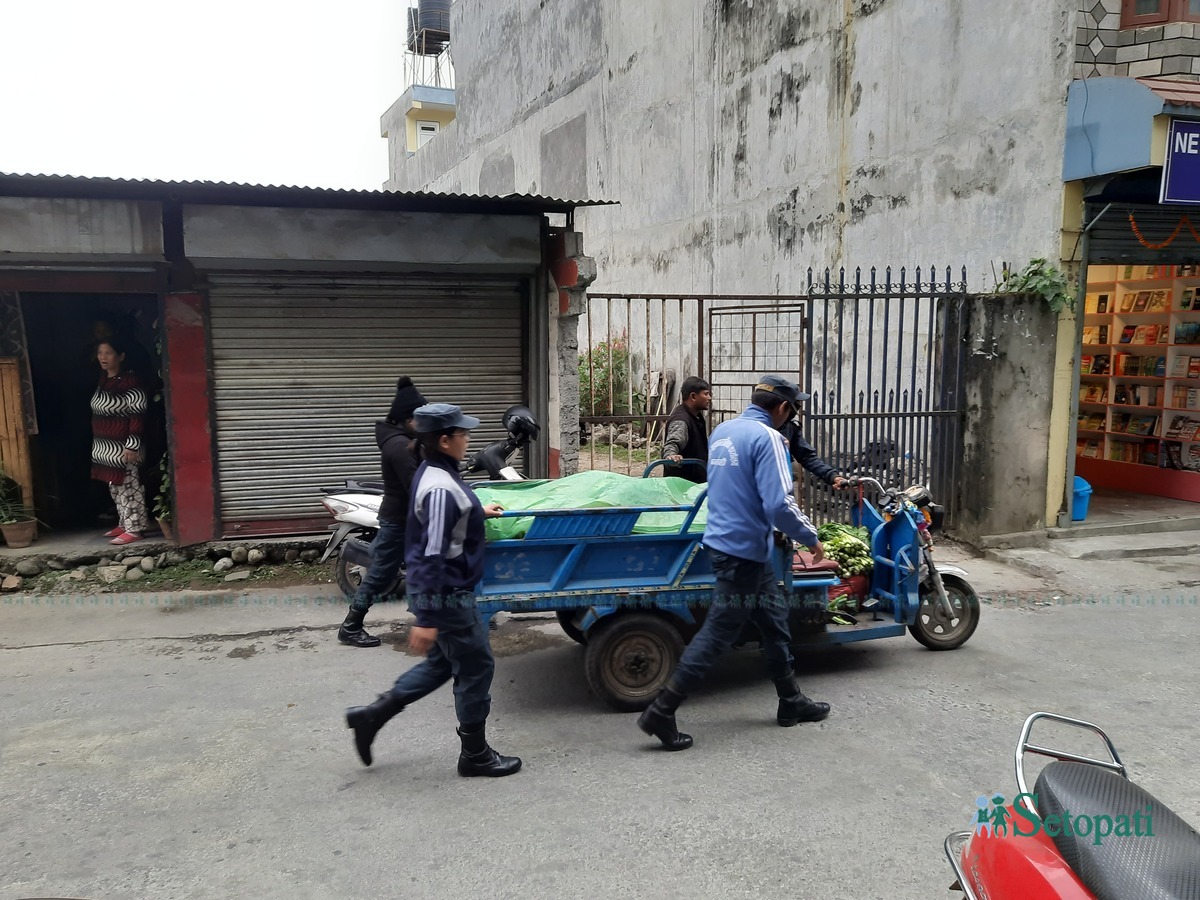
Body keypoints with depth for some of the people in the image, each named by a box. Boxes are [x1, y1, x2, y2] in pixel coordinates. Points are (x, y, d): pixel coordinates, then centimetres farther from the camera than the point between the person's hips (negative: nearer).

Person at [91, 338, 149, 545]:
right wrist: (96, 444, 18)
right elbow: (98, 413, 17)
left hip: (122, 446, -9)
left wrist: (132, 445, -22)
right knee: (115, 487, 15)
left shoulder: (129, 381, -16)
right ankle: (124, 524, 25)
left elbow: (137, 415, -19)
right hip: (104, 446, 9)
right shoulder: (102, 380, 11)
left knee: (129, 487, -2)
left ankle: (134, 529, 3)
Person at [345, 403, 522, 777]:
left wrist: (478, 512, 32)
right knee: (475, 667, 5)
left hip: (441, 591, 10)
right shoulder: (441, 488, -25)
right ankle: (475, 754, 21)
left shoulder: (433, 474, 5)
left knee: (441, 663, 23)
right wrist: (427, 618, -26)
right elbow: (432, 556, -27)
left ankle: (371, 715, 27)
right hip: (447, 595, -10)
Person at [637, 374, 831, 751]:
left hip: (723, 538, 9)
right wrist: (811, 538, -10)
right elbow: (779, 505, -23)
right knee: (718, 632, -3)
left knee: (774, 620, 19)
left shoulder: (722, 431, 10)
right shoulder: (767, 438, -17)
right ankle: (660, 712, 1)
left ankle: (791, 701, 32)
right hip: (744, 550, -9)